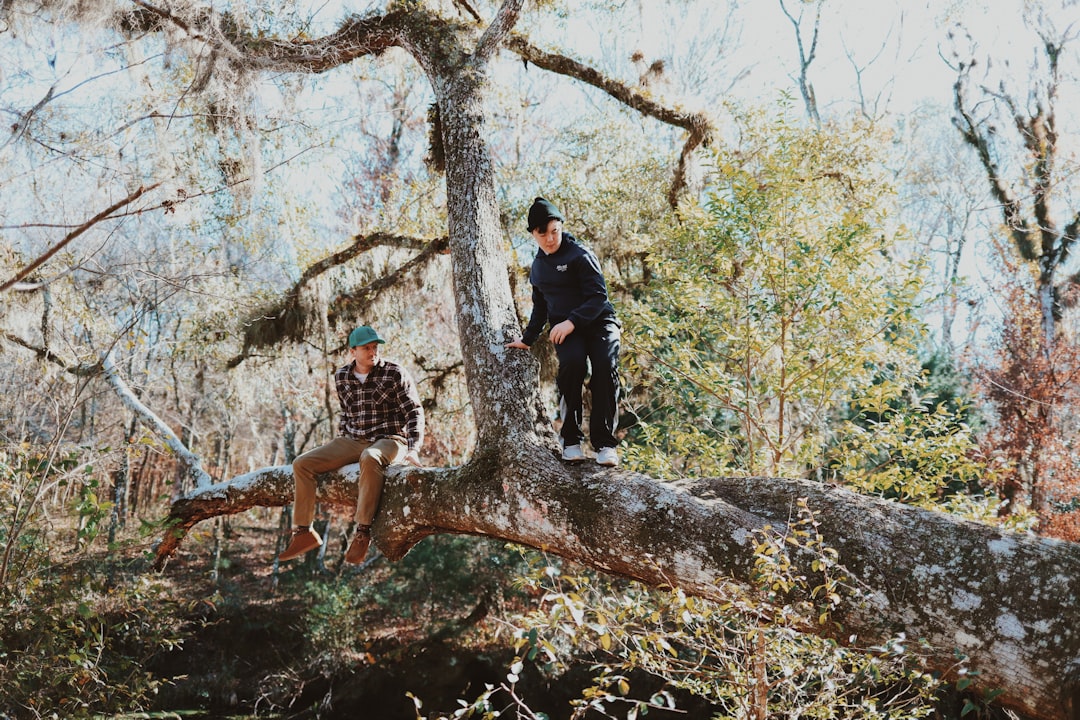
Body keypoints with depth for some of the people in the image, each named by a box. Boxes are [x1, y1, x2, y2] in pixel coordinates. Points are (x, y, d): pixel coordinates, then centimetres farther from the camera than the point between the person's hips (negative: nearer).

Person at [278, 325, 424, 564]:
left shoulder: (395, 374, -6)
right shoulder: (341, 377, 8)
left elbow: (414, 413, -7)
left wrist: (413, 449, -19)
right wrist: (340, 444, 14)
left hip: (388, 440, -5)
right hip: (352, 441, 6)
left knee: (370, 458, -42)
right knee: (301, 464, -9)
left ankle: (362, 531, -36)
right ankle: (303, 532, -2)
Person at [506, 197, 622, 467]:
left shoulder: (580, 255, -6)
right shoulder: (538, 266, 16)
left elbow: (599, 297, -15)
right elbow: (540, 307, 29)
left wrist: (572, 322, -27)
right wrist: (527, 339, 29)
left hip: (598, 322, -3)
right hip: (564, 329, 3)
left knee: (605, 367, -31)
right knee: (572, 362, -31)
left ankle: (604, 441, -22)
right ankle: (571, 438, -22)